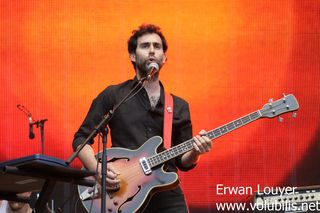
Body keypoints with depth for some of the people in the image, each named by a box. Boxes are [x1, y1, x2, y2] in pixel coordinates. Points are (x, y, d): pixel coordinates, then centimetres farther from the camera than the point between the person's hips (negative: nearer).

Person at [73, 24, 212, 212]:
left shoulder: (179, 106, 13)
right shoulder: (113, 96, 4)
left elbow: (183, 162, 14)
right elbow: (81, 138, 4)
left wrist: (195, 151, -8)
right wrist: (97, 168, -13)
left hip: (168, 196, 3)